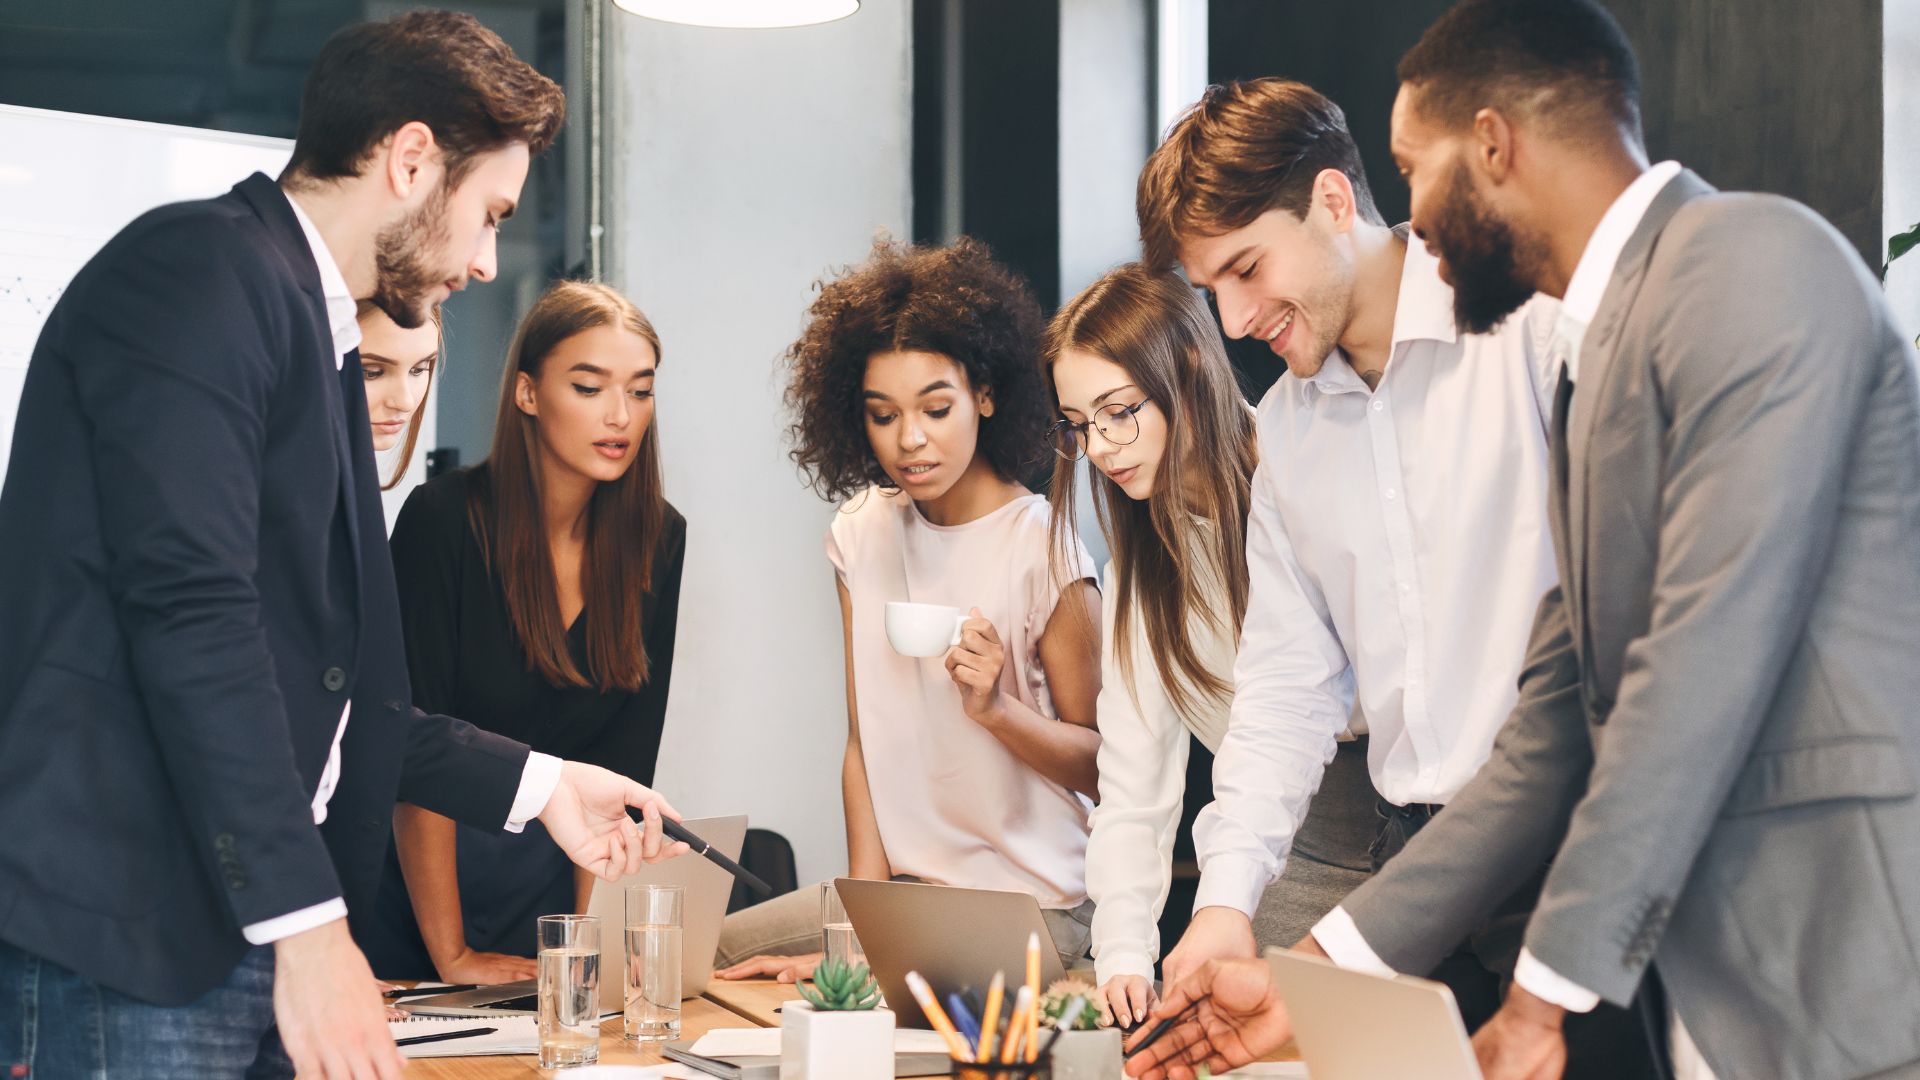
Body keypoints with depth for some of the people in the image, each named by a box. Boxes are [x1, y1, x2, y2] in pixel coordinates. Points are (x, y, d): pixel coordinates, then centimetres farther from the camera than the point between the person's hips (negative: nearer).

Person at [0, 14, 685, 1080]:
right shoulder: (199, 270, -9)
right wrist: (307, 921, -22)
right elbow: (190, 612, -20)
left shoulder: (316, 336, 21)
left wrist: (535, 783, 26)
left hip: (241, 940, 9)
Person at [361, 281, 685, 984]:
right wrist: (451, 957, -18)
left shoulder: (657, 538, -2)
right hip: (419, 868, -3)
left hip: (553, 873, 4)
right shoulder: (442, 519, -15)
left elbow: (624, 761, -2)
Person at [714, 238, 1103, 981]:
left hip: (1030, 905, -6)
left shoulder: (1043, 551, -12)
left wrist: (996, 707, -24)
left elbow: (1102, 767, -5)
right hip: (901, 885, 6)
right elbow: (864, 743, 5)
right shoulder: (862, 532, 5)